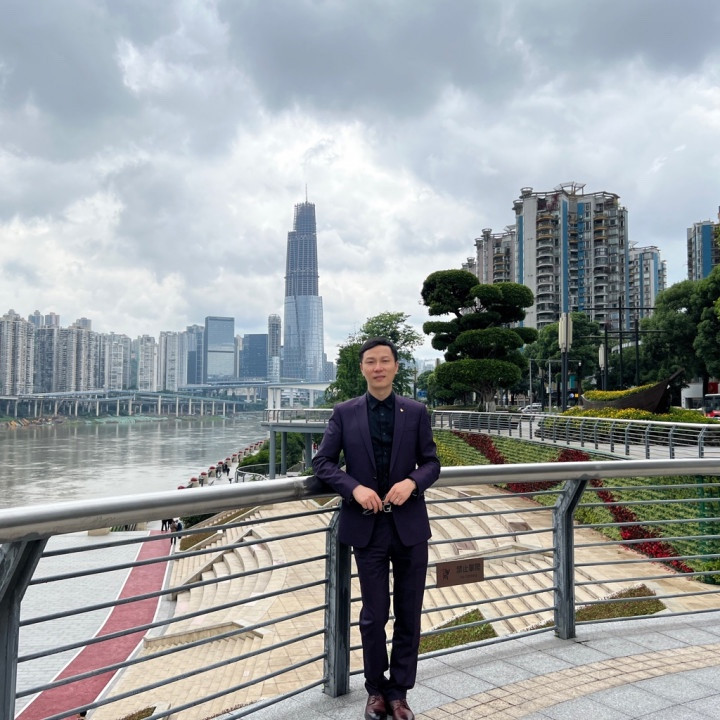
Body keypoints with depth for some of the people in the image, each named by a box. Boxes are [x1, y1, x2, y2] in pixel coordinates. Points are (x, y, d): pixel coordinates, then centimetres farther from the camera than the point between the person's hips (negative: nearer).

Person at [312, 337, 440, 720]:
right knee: (374, 615, 9)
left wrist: (412, 482, -18)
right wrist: (354, 488, -18)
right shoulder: (344, 413, 0)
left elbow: (431, 462, 3)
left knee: (409, 614, 10)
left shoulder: (416, 412, 2)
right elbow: (322, 462, -2)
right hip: (367, 526, -1)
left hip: (409, 524, 1)